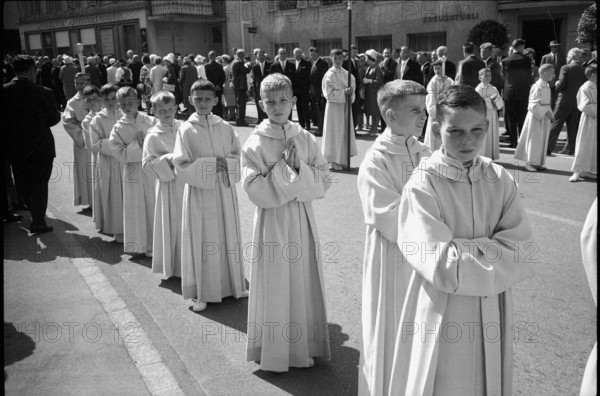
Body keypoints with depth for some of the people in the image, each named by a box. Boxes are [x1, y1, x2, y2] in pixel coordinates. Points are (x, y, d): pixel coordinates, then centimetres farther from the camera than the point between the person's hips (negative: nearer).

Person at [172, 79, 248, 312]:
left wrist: (226, 163, -15)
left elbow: (239, 157, 5)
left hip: (225, 192, 3)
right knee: (202, 241, 4)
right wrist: (210, 165, -18)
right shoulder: (186, 130, -6)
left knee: (228, 238, 12)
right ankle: (202, 293, 16)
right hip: (200, 193, -3)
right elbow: (181, 167, -10)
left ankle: (233, 285, 27)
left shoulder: (225, 128, 2)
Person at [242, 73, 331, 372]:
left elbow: (324, 184, -2)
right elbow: (256, 191, -16)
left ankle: (304, 346, 32)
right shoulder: (254, 144, -8)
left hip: (303, 221, 3)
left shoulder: (306, 140, 1)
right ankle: (274, 352, 25)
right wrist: (284, 167, -18)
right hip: (272, 223, -3)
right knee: (275, 285, 7)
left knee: (304, 282, 12)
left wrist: (298, 167, -16)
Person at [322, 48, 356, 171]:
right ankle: (333, 161, 8)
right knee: (335, 133, -1)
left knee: (345, 132, 10)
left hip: (345, 106, 6)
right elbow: (329, 93, -13)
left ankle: (343, 160, 20)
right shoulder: (330, 74, -10)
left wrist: (350, 95, -8)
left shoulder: (346, 73, 7)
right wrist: (344, 92, -19)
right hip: (334, 106, -6)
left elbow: (352, 86, 14)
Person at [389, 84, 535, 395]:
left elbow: (522, 250, -8)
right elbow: (441, 265, -21)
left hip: (492, 310, 5)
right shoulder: (422, 185, -16)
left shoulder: (500, 180, -2)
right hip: (442, 314, -4)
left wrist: (461, 251, -18)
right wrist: (494, 252, -12)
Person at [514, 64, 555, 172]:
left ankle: (538, 163, 19)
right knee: (534, 139, -2)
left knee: (543, 140, 11)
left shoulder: (547, 86, 10)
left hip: (544, 116, 9)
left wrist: (550, 114, 8)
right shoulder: (537, 87, -17)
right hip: (536, 116, -9)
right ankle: (529, 162, 7)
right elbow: (533, 105, -21)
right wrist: (546, 112, -20)